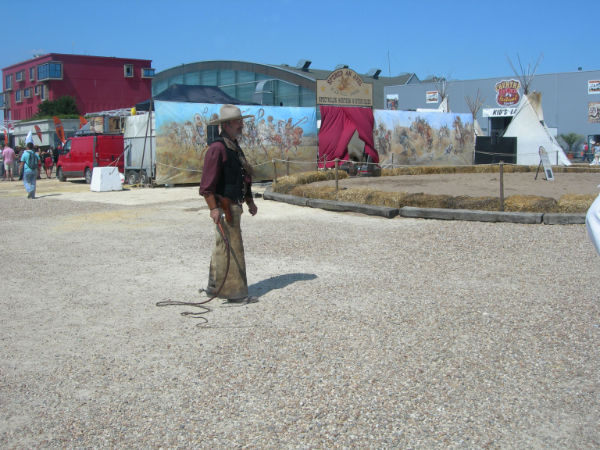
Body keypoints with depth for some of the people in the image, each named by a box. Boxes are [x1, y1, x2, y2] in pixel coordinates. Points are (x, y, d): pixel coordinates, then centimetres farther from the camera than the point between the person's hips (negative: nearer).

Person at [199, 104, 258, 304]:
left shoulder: (235, 147, 16)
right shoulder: (217, 148, -15)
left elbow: (243, 177, 24)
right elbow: (207, 182, -20)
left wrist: (250, 201, 23)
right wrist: (214, 208, -26)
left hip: (234, 205, 10)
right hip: (224, 206, -10)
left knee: (222, 247, 17)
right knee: (232, 248, -6)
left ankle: (214, 287, 28)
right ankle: (235, 292, 1)